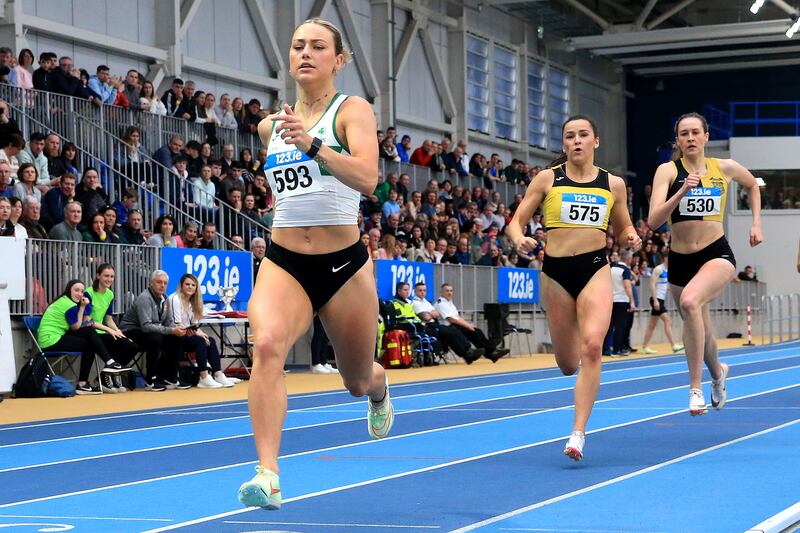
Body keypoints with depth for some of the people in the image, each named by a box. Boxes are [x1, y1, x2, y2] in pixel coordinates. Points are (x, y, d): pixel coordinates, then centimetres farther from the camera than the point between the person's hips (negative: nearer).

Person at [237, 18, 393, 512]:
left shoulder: (352, 110, -6)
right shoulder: (271, 125, 8)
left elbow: (367, 178, -26)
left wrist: (313, 145, -36)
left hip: (344, 266, -2)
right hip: (283, 264, 2)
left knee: (359, 382, 17)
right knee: (268, 344, -30)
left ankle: (379, 388, 57)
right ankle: (268, 475, -35)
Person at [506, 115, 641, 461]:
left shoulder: (613, 184, 8)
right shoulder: (547, 179, 4)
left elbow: (623, 228, 20)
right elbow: (516, 221, 3)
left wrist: (631, 238, -3)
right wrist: (519, 240, -19)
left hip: (595, 267, 0)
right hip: (555, 270, 0)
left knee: (592, 345, -23)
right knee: (567, 364, 7)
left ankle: (578, 433, -19)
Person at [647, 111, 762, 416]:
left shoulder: (725, 168, 2)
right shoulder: (668, 171, -4)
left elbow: (752, 186, 25)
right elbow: (653, 221, -15)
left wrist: (756, 223, 16)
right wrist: (682, 192, -26)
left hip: (717, 255, -2)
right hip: (679, 261, 2)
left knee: (690, 301, -34)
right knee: (699, 332, 16)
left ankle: (696, 387, -26)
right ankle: (717, 372, 53)